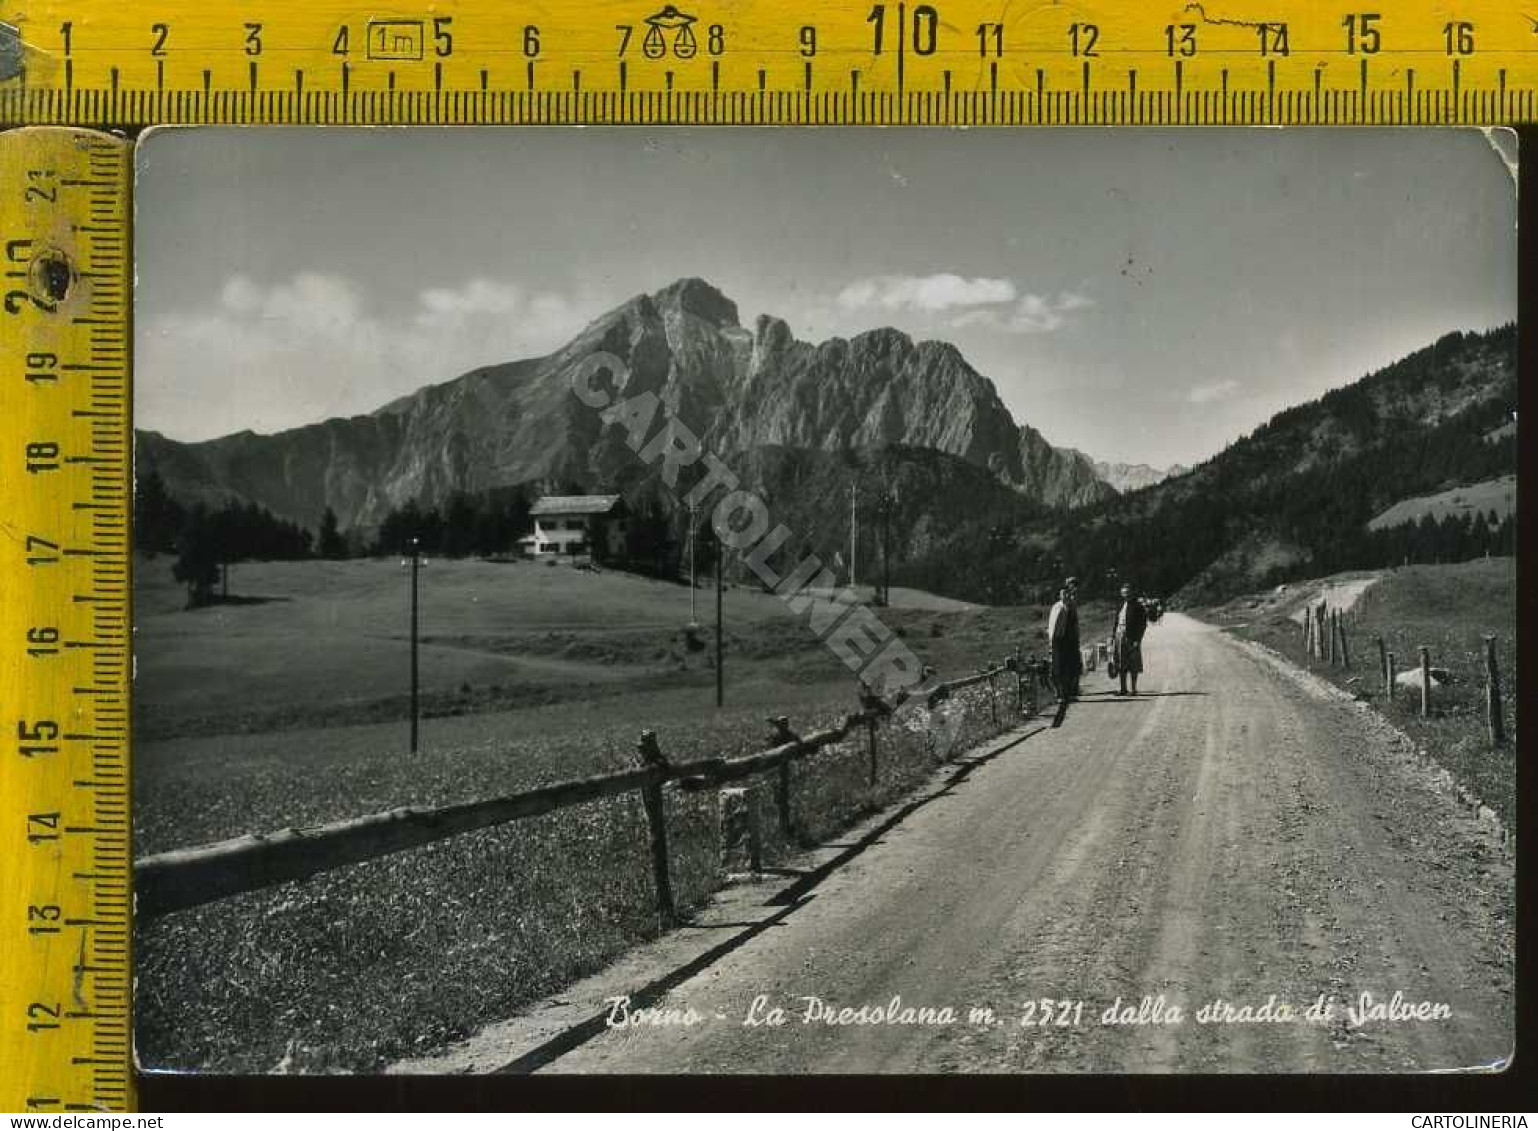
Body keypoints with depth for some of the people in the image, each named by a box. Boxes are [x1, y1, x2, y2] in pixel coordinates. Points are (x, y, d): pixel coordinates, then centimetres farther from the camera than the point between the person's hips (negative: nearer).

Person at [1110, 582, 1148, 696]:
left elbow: (1142, 624, -6)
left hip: (1131, 638, -6)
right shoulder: (1120, 606, 15)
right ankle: (1123, 688, 12)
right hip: (1119, 636, 6)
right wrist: (1113, 638, 11)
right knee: (1121, 664, 6)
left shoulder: (1137, 606, -4)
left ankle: (1134, 689, 2)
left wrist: (1137, 640, -13)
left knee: (1133, 665, -2)